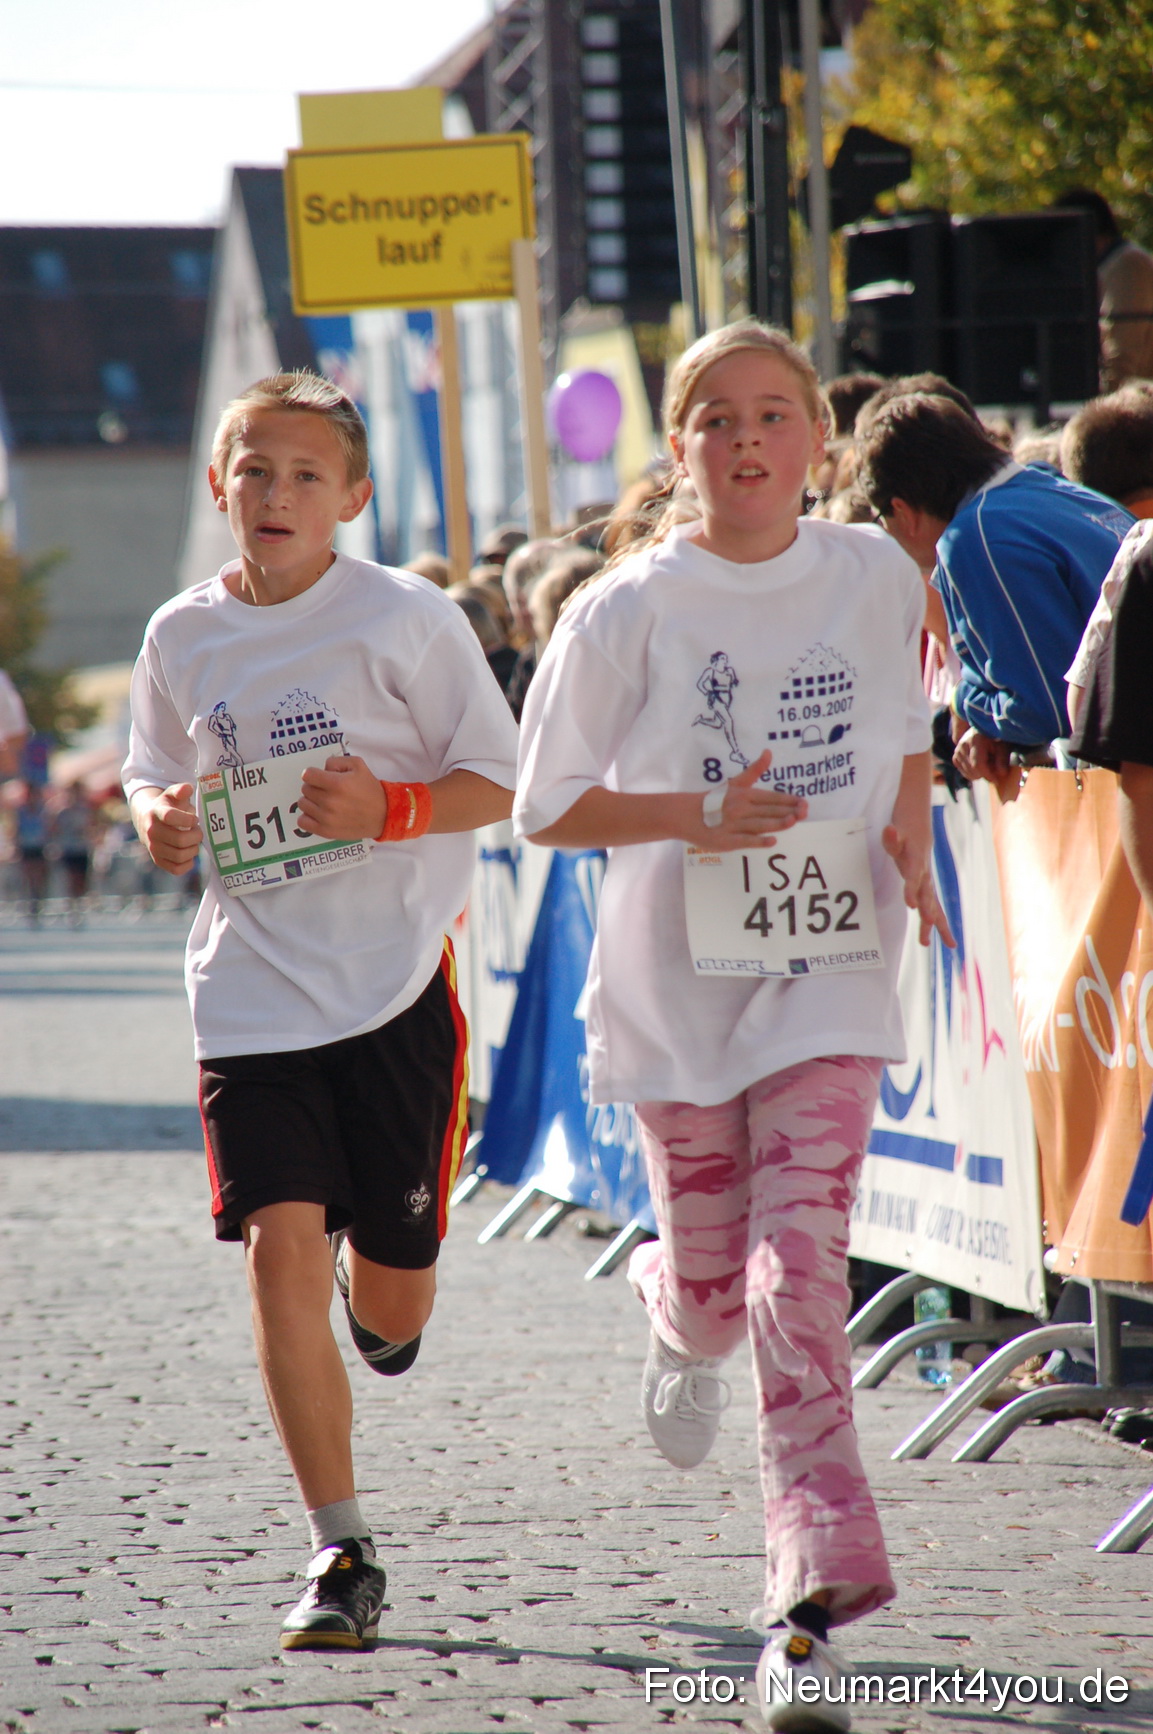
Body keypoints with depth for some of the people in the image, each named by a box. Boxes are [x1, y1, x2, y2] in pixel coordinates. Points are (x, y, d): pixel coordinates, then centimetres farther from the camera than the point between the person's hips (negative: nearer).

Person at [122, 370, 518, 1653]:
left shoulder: (407, 620, -5)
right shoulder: (182, 637, 5)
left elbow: (499, 780, -1)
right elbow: (153, 776, 19)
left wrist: (389, 807, -19)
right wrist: (156, 820, -5)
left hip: (397, 979, -2)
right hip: (252, 988, 2)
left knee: (391, 1287, 5)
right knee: (280, 1243, -12)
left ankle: (384, 1313, 48)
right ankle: (341, 1556, -4)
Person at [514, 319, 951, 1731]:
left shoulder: (876, 578, 2)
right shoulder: (630, 610, -5)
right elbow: (548, 805, -3)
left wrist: (909, 837, 1)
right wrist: (697, 818, -18)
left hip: (828, 981, 0)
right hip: (676, 985, 0)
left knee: (800, 1269, -14)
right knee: (715, 1284, 9)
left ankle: (814, 1590, -12)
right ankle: (677, 1319, 50)